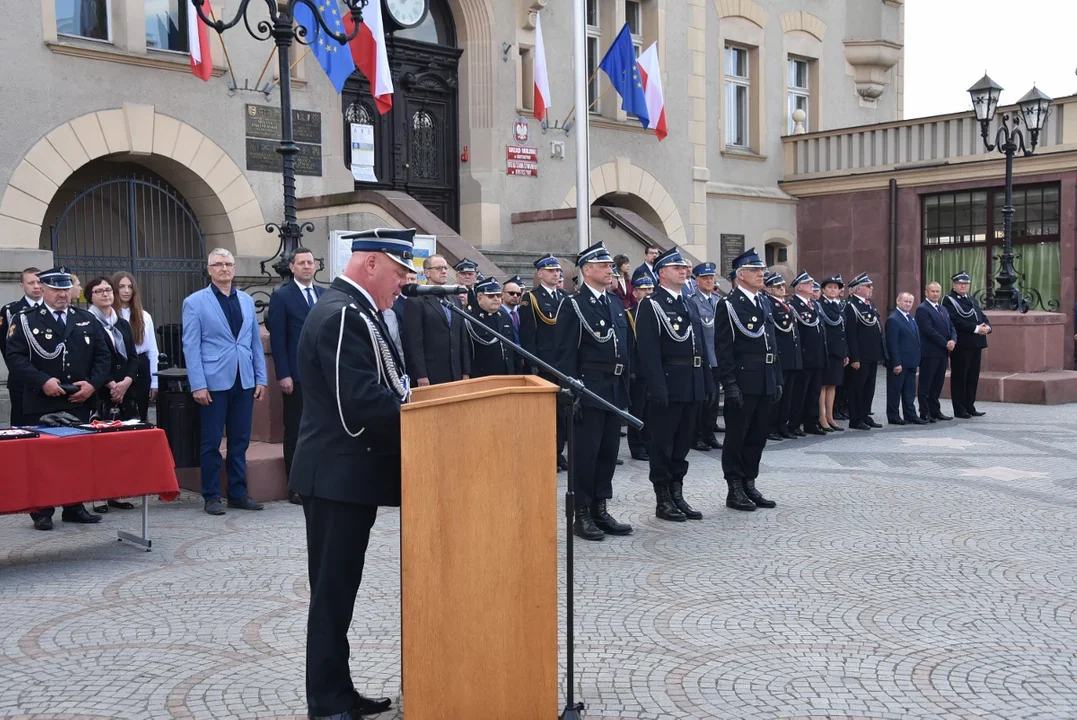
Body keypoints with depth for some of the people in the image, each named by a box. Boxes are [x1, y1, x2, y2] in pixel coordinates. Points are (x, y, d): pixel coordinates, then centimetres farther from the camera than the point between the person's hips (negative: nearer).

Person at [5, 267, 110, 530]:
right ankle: (42, 512, 10)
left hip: (79, 402, 3)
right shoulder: (25, 320, 1)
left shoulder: (87, 320, 12)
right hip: (41, 404, -3)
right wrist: (43, 381, -19)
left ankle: (74, 507, 20)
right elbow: (15, 357, -8)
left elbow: (102, 356, 10)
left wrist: (92, 384, -6)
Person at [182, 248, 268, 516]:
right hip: (214, 382, -4)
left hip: (244, 382, 4)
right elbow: (191, 346, -4)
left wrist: (261, 378, 7)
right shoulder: (195, 302, -1)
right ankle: (211, 496, 13)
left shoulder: (246, 300, 11)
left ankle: (238, 493, 18)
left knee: (240, 441, 9)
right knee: (212, 442, 3)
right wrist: (198, 385, -11)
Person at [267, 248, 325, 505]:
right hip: (297, 375, -4)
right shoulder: (281, 297, -2)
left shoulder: (324, 295, 13)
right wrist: (283, 375, -12)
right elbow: (277, 339, -7)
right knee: (295, 431, 2)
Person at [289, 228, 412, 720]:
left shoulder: (351, 311, 15)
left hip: (344, 473, 10)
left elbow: (381, 389, 17)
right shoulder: (344, 315, -19)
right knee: (333, 591, -1)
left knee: (338, 589, 16)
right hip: (340, 476, -10)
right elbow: (363, 403, -26)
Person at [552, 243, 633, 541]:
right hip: (589, 390, -7)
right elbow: (565, 354, -11)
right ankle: (582, 515, 8)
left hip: (615, 390, 7)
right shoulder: (573, 305, -7)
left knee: (608, 451, 11)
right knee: (585, 453, -1)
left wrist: (625, 385, 13)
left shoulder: (616, 302, 14)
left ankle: (600, 510, 21)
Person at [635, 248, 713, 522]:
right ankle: (663, 501, 10)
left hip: (692, 386, 7)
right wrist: (657, 388, -21)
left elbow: (700, 346, 16)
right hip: (668, 386, -7)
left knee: (683, 442, 13)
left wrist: (709, 383, 12)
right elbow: (649, 351, -15)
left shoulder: (689, 303, 16)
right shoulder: (651, 305, -7)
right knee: (663, 444, 2)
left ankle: (677, 494, 22)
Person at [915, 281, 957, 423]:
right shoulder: (922, 309, -9)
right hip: (929, 353, -8)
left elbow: (951, 327, 14)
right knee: (925, 384, -1)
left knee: (938, 383, 11)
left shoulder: (943, 309, 18)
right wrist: (946, 344, -15)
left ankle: (935, 411, 18)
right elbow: (929, 330, -17)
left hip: (943, 353, 8)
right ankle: (924, 413, 3)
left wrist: (953, 340, -6)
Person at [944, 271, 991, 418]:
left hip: (976, 344, 8)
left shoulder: (972, 299, 19)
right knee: (959, 377, -1)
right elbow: (956, 321, -18)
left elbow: (982, 316, 15)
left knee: (973, 377, 10)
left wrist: (987, 327, -7)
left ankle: (970, 407, 18)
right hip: (961, 345, -8)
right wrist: (976, 328, -21)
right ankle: (959, 410, 4)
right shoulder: (949, 300, -6)